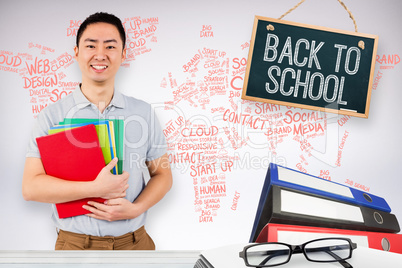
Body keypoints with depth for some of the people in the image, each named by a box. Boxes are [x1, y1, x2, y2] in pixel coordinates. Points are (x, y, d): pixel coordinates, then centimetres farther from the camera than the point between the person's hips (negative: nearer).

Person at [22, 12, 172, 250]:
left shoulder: (144, 113, 4)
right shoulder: (52, 116, -2)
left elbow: (162, 174, 7)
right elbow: (31, 187, -9)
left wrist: (135, 208, -11)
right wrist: (95, 188, -19)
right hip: (75, 242, -1)